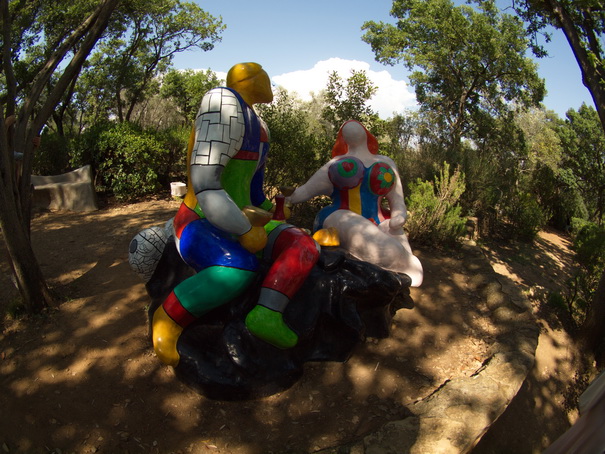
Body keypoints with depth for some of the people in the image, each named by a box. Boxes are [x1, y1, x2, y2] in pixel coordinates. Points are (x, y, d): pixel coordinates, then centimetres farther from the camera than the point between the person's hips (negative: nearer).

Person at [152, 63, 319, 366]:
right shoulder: (224, 103, -16)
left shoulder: (258, 127, 14)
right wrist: (246, 231, -24)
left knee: (304, 247, -13)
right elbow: (204, 183, -27)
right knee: (240, 268, -37)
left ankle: (266, 315, -30)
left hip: (243, 223, 8)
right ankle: (168, 316, -14)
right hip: (200, 226, -8)